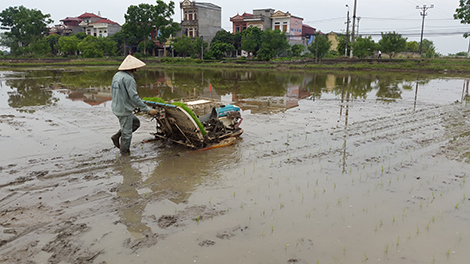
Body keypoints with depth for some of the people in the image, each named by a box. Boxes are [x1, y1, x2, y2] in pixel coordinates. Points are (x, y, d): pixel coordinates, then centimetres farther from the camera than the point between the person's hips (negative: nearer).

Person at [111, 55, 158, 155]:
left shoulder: (116, 75, 8)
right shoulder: (128, 79, -21)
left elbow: (113, 93, 16)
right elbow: (134, 97, -26)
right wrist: (148, 109, -23)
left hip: (116, 107, 9)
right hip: (124, 110, -9)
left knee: (136, 122, 23)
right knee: (127, 132, 8)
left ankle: (116, 136, 22)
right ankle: (125, 151, 24)